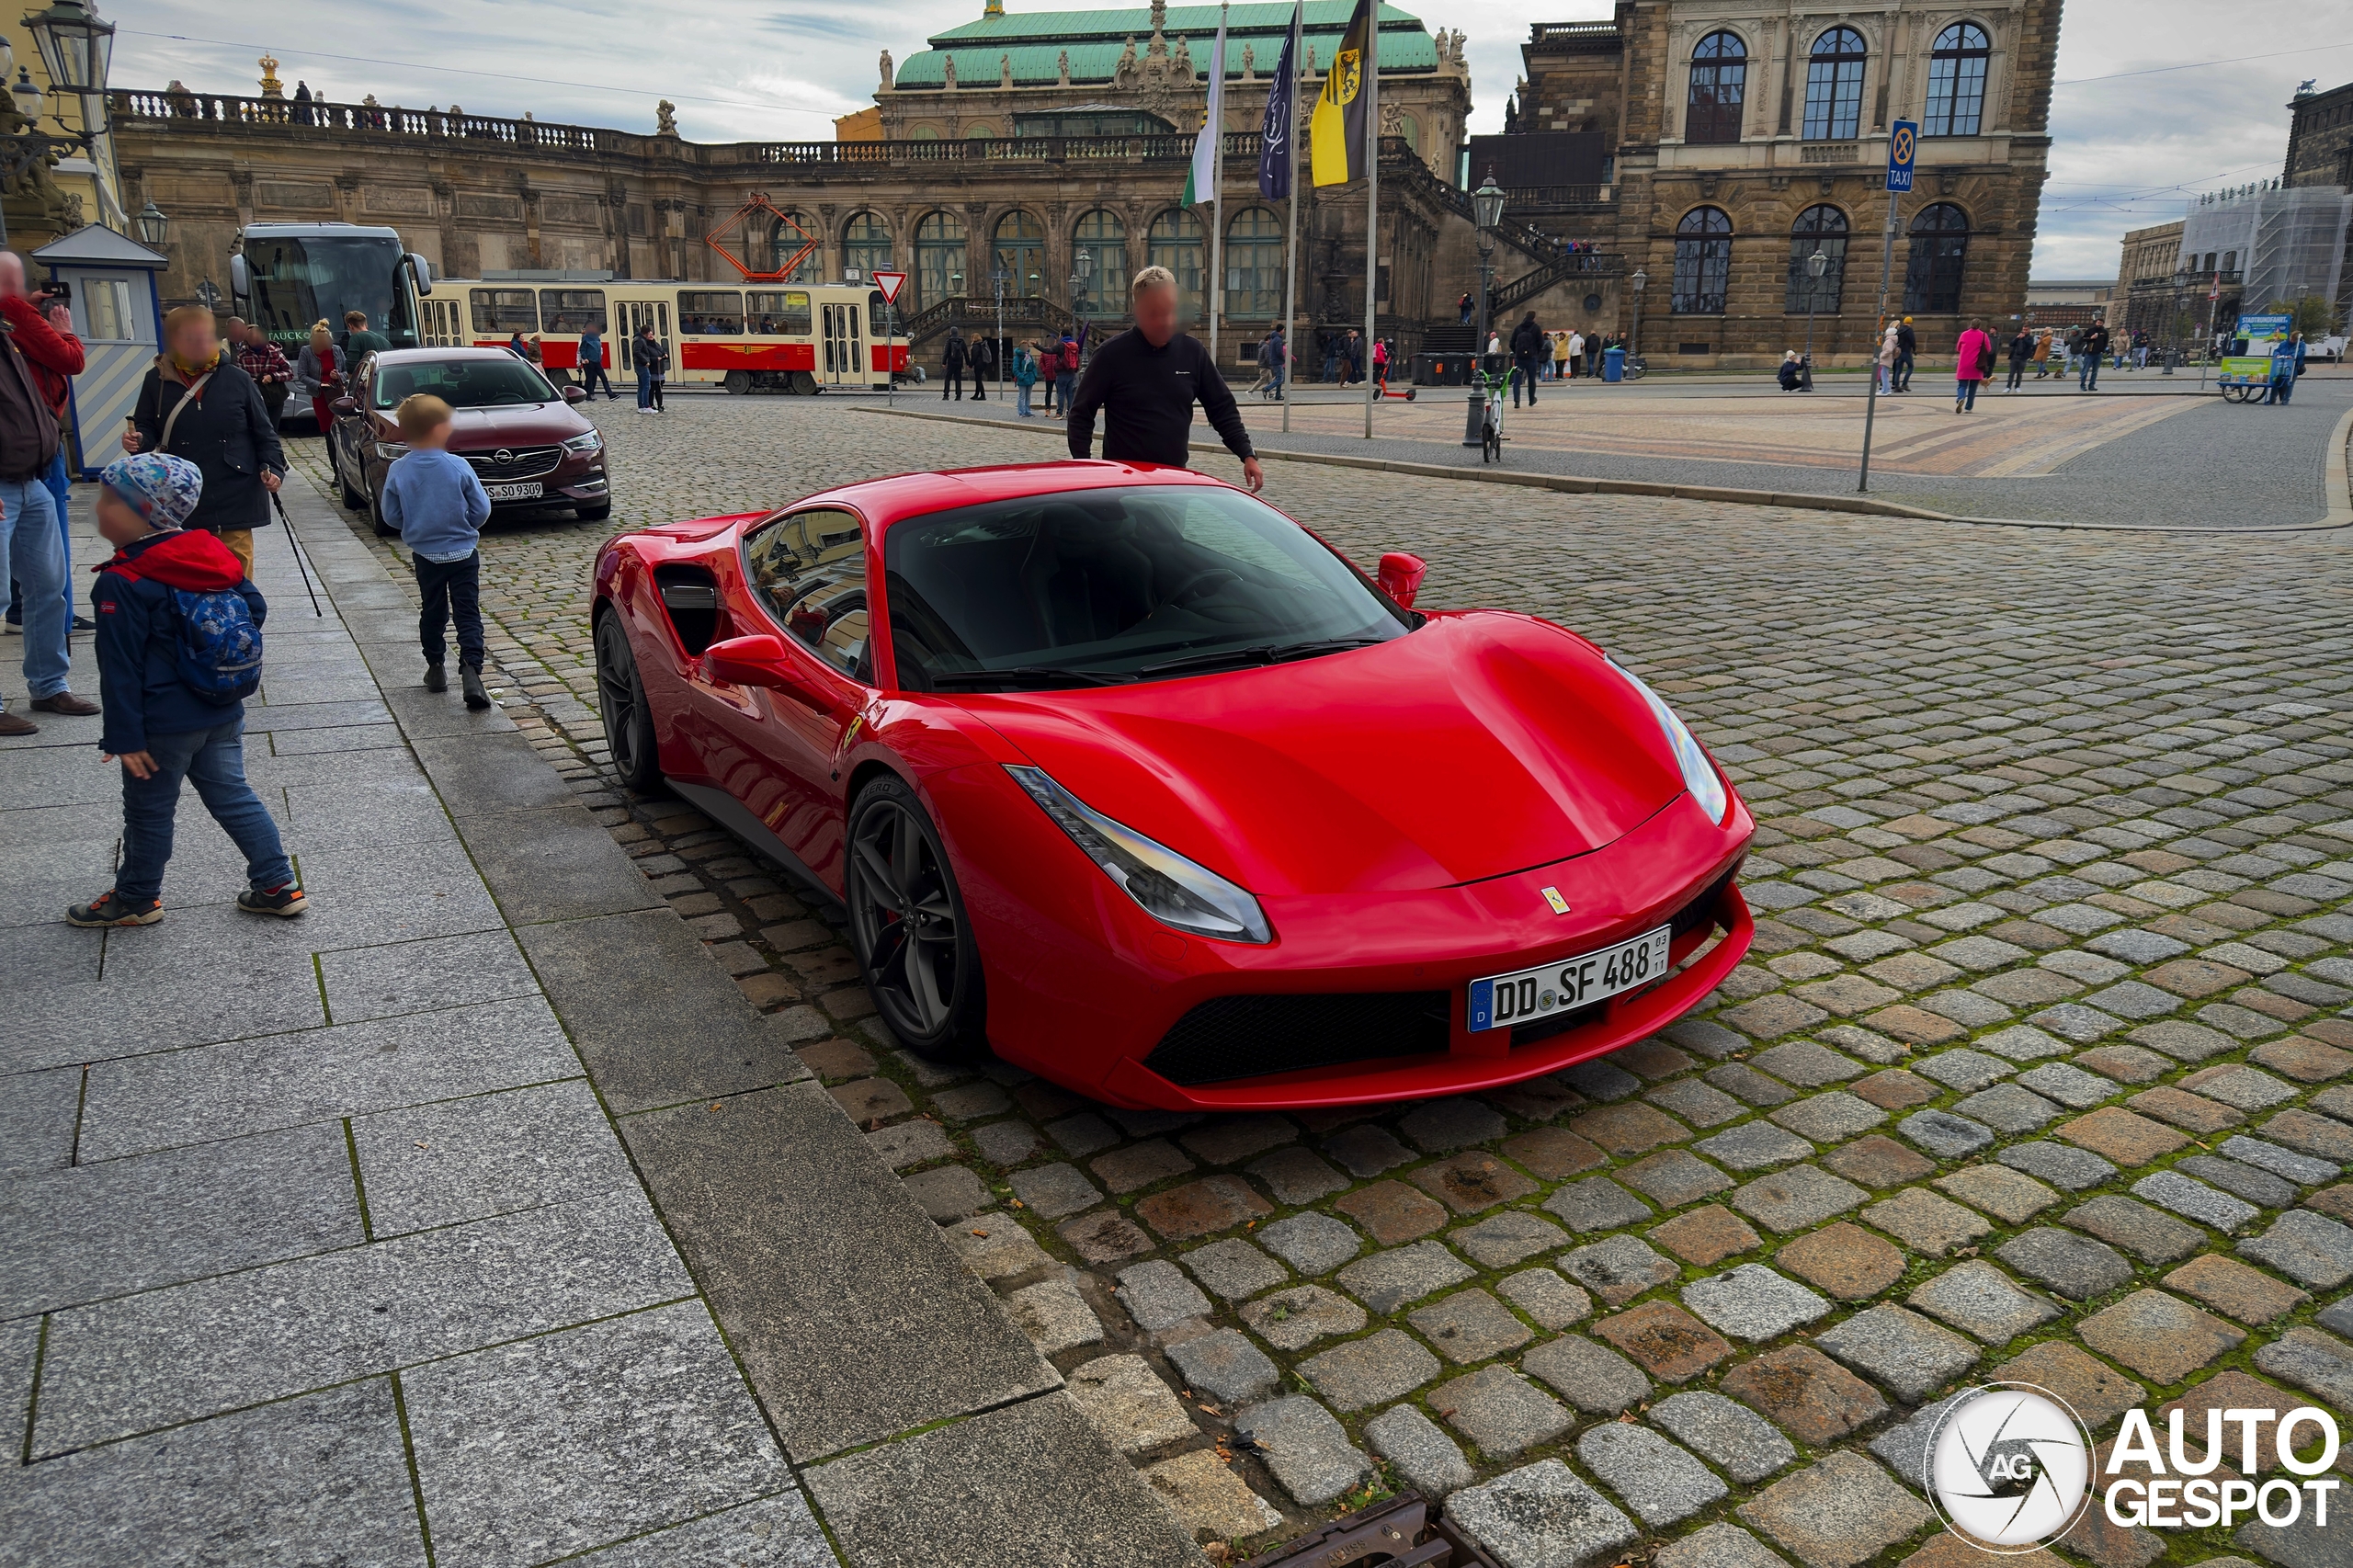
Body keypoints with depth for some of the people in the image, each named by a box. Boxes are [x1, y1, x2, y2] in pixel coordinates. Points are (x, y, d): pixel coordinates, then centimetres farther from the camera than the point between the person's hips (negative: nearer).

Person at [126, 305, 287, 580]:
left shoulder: (237, 379, -1)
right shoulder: (157, 380, 1)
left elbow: (263, 430, 4)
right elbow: (147, 428, 9)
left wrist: (272, 467, -9)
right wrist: (138, 440, -13)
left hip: (234, 497, -1)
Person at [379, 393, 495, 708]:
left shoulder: (398, 470, -9)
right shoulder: (458, 467, -15)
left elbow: (391, 516, -2)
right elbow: (481, 510, -8)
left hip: (425, 554, 3)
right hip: (463, 552, -2)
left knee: (433, 611, 19)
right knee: (467, 613, 0)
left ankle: (435, 668, 27)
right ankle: (471, 670, -15)